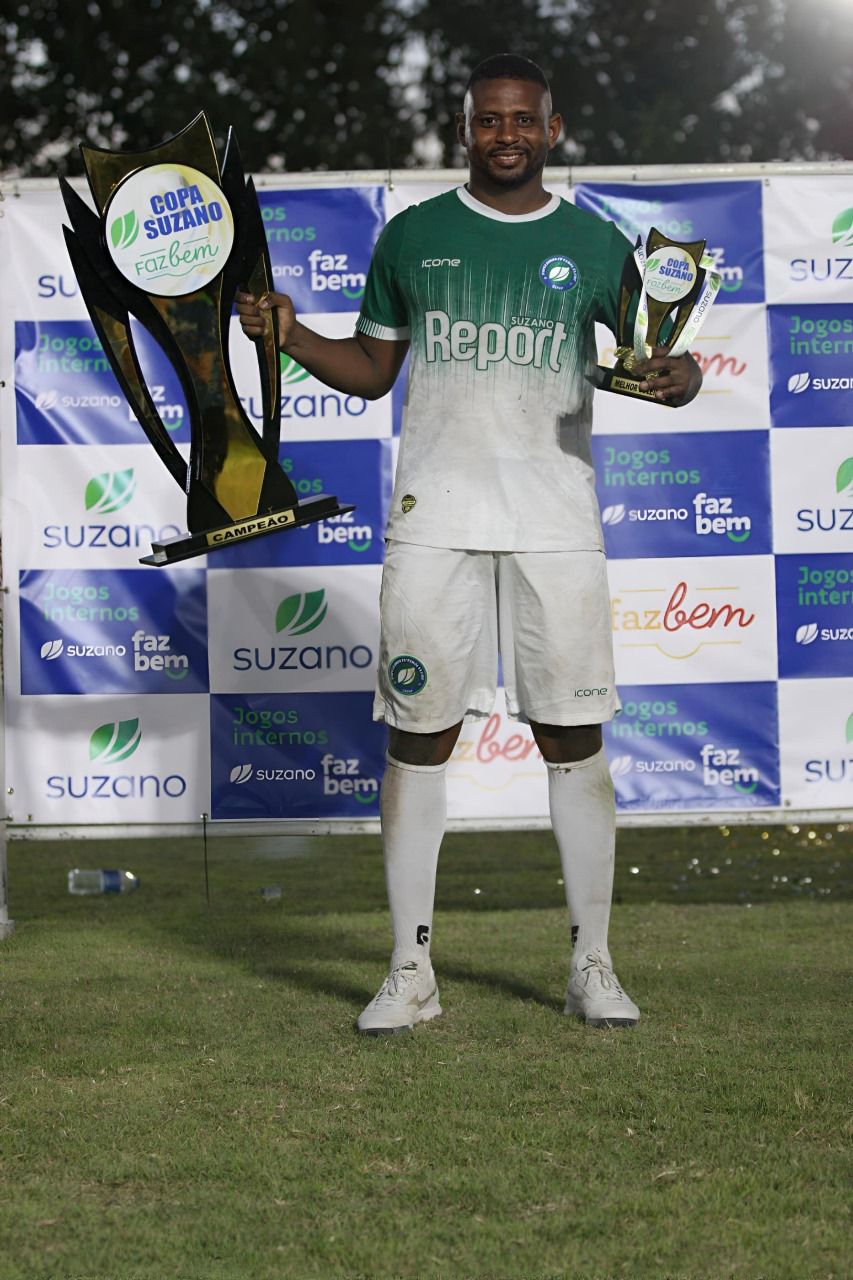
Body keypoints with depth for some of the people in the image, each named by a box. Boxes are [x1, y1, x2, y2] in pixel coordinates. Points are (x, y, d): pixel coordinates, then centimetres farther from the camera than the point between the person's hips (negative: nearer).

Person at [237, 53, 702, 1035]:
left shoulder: (593, 245, 7)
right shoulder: (412, 237, 9)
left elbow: (664, 359, 7)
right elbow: (371, 369, 16)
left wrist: (677, 377, -16)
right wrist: (289, 335, -1)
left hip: (556, 523, 0)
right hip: (434, 518, 0)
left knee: (574, 739, 0)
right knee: (417, 735, 0)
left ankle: (592, 966, 11)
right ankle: (411, 972, 7)